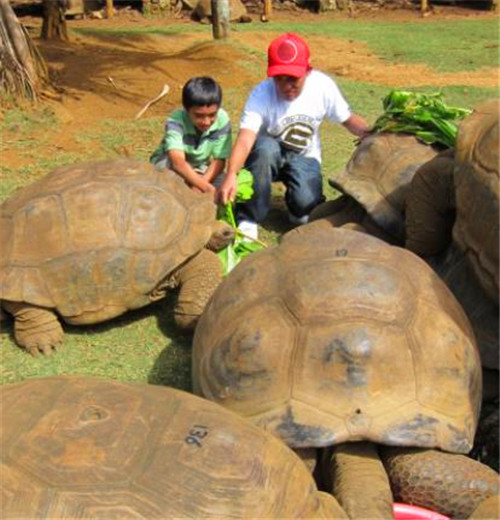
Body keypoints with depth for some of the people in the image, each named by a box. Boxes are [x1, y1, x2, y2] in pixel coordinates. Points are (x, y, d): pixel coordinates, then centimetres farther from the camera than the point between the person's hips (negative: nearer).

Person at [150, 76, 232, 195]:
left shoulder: (222, 120, -24)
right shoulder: (176, 120, -33)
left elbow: (219, 160, -21)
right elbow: (178, 162, -47)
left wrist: (198, 186, -38)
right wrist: (206, 187, -59)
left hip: (199, 168, 3)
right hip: (167, 165, -2)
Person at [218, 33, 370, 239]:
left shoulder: (323, 85, -18)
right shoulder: (261, 94, -26)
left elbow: (349, 119, -4)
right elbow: (245, 139, -38)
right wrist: (231, 174, -56)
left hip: (304, 157, 1)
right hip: (270, 155, -1)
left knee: (306, 204, -28)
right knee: (265, 147, -38)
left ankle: (297, 208, 14)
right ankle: (248, 220, -21)